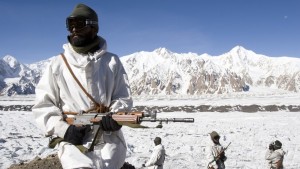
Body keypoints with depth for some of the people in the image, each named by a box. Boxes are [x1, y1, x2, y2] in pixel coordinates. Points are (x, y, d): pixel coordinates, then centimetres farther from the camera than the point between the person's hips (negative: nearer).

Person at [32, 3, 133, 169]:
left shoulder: (112, 61, 7)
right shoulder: (58, 64, 6)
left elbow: (124, 97, 8)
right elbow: (43, 105, 6)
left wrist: (115, 115, -14)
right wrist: (63, 129, -9)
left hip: (109, 138, 0)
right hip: (73, 140, 0)